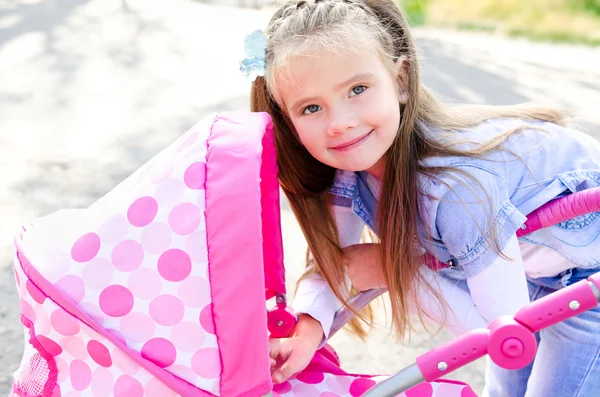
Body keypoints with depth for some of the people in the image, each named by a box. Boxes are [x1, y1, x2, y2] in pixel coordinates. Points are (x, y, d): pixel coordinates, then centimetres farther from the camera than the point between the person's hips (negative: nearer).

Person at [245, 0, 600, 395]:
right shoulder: (354, 157, -21)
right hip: (531, 263, 6)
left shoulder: (458, 184, -41)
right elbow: (332, 257, -10)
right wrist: (308, 326, -30)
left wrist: (398, 271, -27)